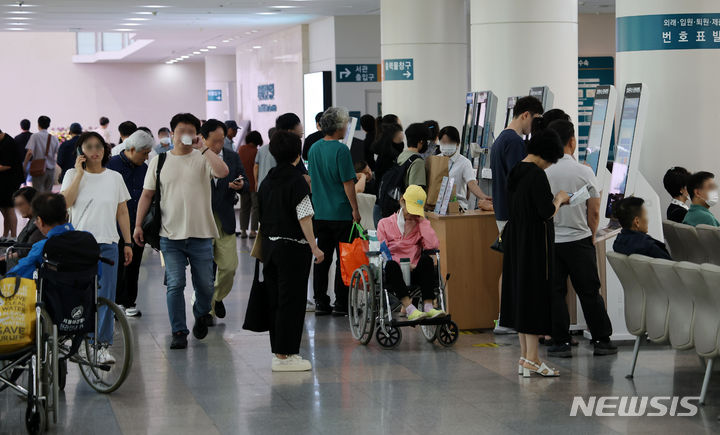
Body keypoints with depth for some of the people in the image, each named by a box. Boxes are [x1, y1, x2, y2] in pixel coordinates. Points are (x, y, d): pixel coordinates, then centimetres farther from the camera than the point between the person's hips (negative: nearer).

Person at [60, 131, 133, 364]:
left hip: (107, 243, 1)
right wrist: (80, 173, -11)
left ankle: (104, 345, 1)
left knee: (106, 295, -3)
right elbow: (65, 202, -12)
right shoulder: (73, 175, 5)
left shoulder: (115, 177, 9)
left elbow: (122, 212, 13)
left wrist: (128, 243, 9)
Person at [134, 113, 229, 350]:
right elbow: (147, 195, 10)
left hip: (200, 234, 0)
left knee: (205, 285, 7)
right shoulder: (159, 161, 8)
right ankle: (179, 332, 4)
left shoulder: (203, 159, 2)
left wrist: (203, 148, -16)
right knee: (175, 284, -5)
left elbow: (223, 172, -20)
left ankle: (202, 315, 36)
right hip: (170, 235, 1)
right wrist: (138, 225, 4)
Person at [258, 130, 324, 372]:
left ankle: (280, 350, 18)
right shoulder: (296, 181, -13)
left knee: (276, 300, 12)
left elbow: (261, 216, 14)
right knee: (291, 300, -3)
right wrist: (315, 248, -14)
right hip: (293, 247, -7)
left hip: (270, 245, 8)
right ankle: (284, 355, -3)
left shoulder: (267, 181, 9)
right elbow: (304, 218, -17)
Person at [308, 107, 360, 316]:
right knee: (343, 259, 0)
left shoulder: (314, 149, 7)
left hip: (320, 212, 7)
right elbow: (348, 182, -15)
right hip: (341, 212, -7)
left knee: (322, 258, 10)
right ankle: (341, 304, 2)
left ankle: (320, 302, 11)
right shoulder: (341, 150, -14)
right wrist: (355, 209, -10)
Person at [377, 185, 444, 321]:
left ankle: (428, 307, -41)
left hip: (414, 274, 1)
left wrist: (422, 221, 4)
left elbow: (433, 245, -2)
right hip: (393, 274, -1)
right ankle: (409, 309, -49)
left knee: (426, 259, -30)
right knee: (391, 264, -35)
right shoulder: (385, 223, 14)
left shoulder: (421, 224, 19)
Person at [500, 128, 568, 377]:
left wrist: (553, 201, 18)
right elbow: (547, 213, -21)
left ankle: (525, 354, 18)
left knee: (520, 292, 12)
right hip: (535, 242, -9)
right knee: (535, 292, -4)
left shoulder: (515, 172, 8)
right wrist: (559, 199, -2)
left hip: (516, 240, 9)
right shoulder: (537, 175, -18)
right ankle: (531, 357, -3)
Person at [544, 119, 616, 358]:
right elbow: (594, 212, -3)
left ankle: (561, 342, 6)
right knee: (589, 292, 8)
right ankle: (602, 340, 13)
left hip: (549, 240, 0)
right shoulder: (584, 172, -8)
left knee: (555, 292, 7)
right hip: (579, 240, 0)